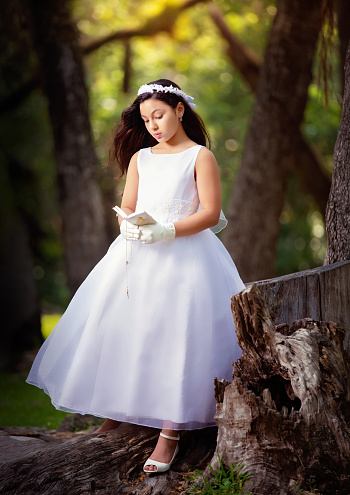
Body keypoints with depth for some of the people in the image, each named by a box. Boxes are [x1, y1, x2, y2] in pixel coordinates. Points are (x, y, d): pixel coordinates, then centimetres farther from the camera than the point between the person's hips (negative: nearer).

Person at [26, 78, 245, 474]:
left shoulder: (200, 156, 1)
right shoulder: (140, 157, 16)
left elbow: (211, 213, -7)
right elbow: (127, 208, 12)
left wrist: (167, 231, -19)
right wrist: (130, 229, -12)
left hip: (184, 256, -5)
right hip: (137, 255, 5)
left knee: (175, 337, -11)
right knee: (122, 333, 3)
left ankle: (170, 434, -7)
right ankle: (117, 412, 21)